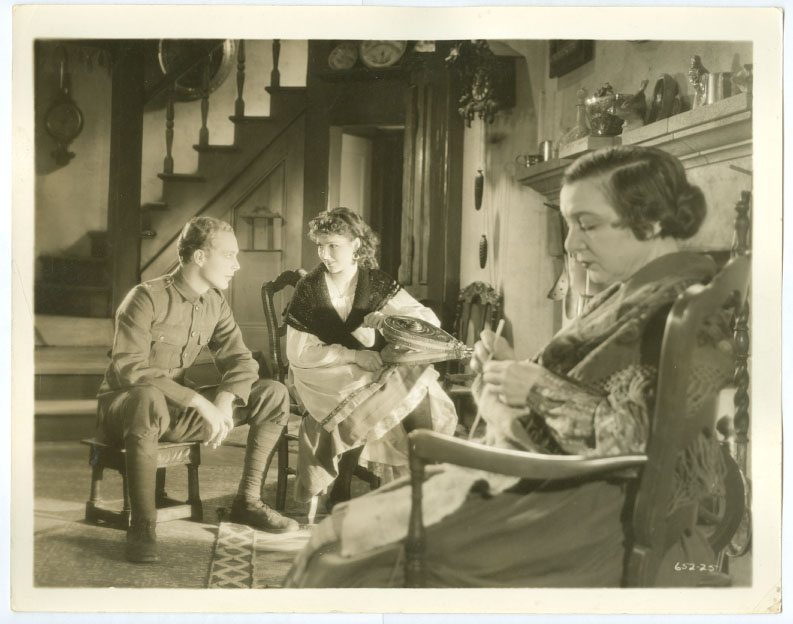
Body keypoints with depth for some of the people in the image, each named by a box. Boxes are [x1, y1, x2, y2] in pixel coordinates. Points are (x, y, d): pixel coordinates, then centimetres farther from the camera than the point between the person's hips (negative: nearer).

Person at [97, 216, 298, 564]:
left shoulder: (215, 304, 4)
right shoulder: (146, 298, -18)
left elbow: (239, 360, 1)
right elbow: (129, 369, -28)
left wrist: (224, 401, -21)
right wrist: (199, 401, -33)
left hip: (178, 410, 7)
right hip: (122, 407, -6)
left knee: (274, 395, -5)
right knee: (150, 400, -44)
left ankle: (247, 500, 3)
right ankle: (141, 528, -30)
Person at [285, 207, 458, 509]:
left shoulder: (377, 283, 2)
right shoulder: (309, 288, -3)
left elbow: (432, 321, -1)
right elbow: (298, 353, -8)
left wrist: (393, 316, -22)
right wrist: (356, 355, -18)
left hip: (369, 370, 2)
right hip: (323, 374, -2)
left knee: (418, 384, -25)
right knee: (361, 403, -33)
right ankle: (339, 493, -16)